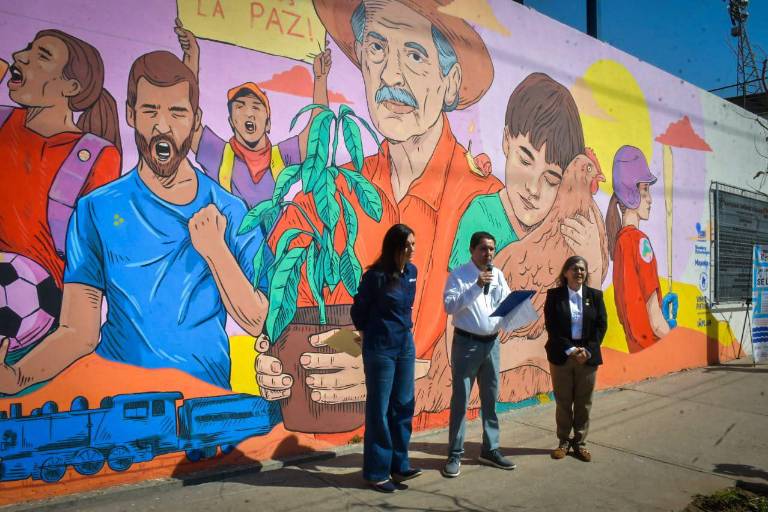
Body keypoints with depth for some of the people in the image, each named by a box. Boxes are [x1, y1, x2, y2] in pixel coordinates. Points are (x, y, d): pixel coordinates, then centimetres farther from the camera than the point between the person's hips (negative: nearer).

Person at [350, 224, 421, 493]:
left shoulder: (411, 271, 3)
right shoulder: (376, 275, -17)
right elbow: (358, 310, -4)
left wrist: (406, 328, 12)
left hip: (405, 346, 7)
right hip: (380, 349, -6)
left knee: (403, 406, 12)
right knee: (379, 409, 3)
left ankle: (398, 465, 26)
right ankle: (377, 472, 16)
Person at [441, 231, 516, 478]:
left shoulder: (498, 275, 9)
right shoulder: (459, 275, -7)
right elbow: (450, 305, -18)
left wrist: (495, 286, -11)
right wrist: (476, 286, -23)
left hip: (491, 342, 6)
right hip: (466, 342, -5)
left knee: (491, 398, 14)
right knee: (460, 400, 0)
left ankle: (490, 450, 28)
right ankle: (455, 455, 11)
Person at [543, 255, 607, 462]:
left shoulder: (595, 295, 4)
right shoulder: (554, 295, -3)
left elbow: (601, 325, 1)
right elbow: (551, 326, -8)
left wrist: (587, 350, -11)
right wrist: (570, 350, -16)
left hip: (588, 356, 2)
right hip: (561, 356, -2)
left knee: (584, 402, 9)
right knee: (563, 401, 7)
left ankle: (580, 442, 23)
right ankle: (563, 441, 22)